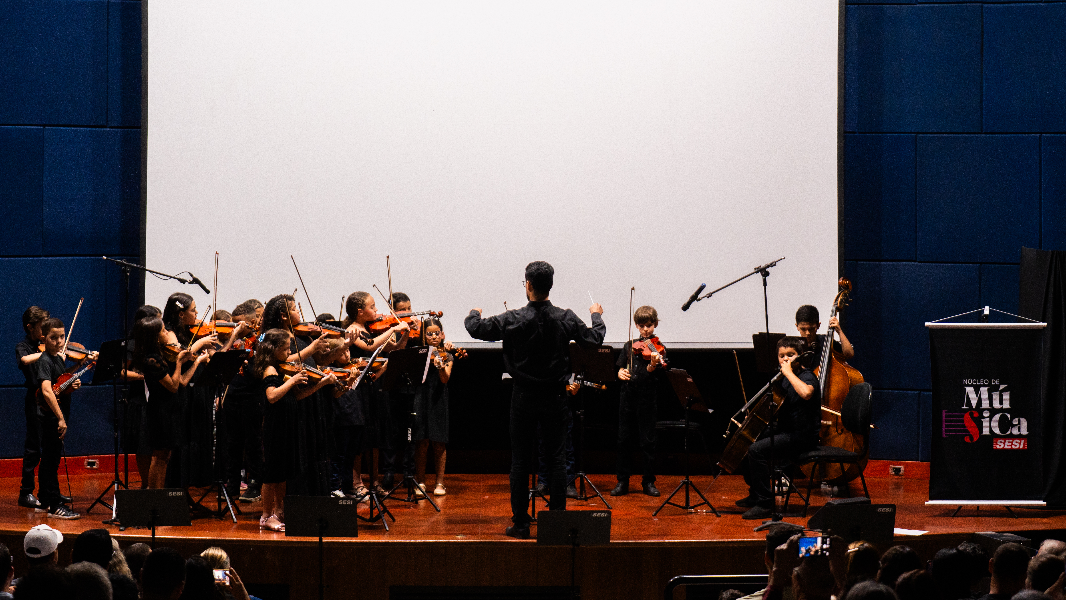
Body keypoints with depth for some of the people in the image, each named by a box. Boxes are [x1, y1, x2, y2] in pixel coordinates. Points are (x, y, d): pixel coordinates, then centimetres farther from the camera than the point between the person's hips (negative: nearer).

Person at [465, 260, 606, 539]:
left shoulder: (513, 320, -12)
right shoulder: (566, 319, -6)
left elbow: (476, 329, -4)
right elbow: (594, 339, 6)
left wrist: (474, 314, 20)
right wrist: (597, 316, 27)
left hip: (524, 398, -1)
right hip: (555, 398, 1)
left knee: (520, 461, 5)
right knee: (556, 459, 7)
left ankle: (520, 523, 6)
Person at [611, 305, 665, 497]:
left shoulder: (657, 348, -3)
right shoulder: (630, 346, 11)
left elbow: (657, 375, -14)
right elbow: (621, 366, 16)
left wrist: (653, 365, -34)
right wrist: (621, 372, -6)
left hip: (647, 398, -4)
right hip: (627, 396, 4)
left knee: (647, 441, 0)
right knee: (624, 439, 6)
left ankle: (649, 482, 11)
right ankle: (623, 482, 13)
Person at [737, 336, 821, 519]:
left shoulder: (807, 377, -16)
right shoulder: (785, 379, 13)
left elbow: (806, 393, -42)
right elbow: (778, 407, 27)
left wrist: (789, 372, -31)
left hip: (803, 436, -10)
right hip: (784, 430, 10)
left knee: (757, 449, -25)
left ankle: (764, 504, -21)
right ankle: (755, 495, 25)